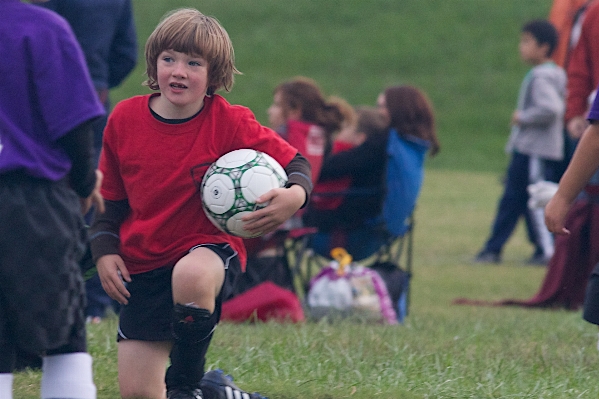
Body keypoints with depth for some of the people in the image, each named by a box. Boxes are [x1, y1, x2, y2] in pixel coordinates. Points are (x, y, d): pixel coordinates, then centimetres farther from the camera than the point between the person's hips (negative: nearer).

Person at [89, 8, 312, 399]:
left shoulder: (229, 123, -11)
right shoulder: (125, 118, -2)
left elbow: (294, 162, -7)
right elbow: (110, 195, 11)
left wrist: (295, 194, -29)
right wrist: (106, 250, -1)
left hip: (210, 245, -4)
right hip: (143, 262, 4)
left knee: (192, 275, -43)